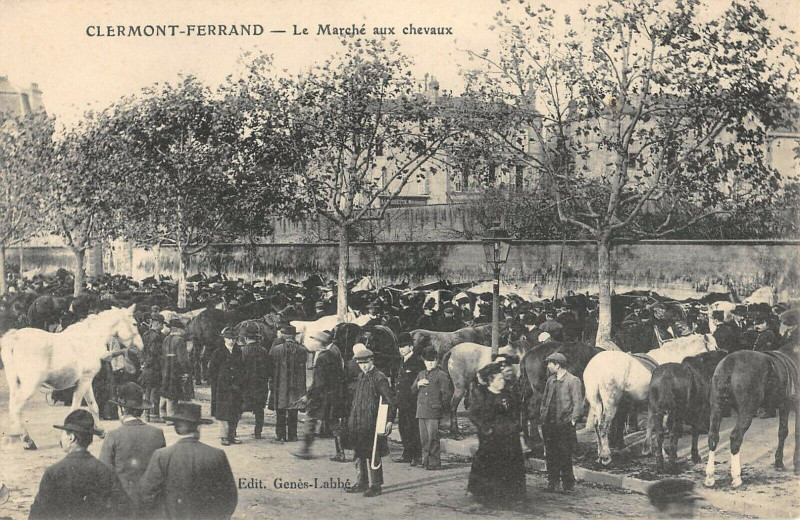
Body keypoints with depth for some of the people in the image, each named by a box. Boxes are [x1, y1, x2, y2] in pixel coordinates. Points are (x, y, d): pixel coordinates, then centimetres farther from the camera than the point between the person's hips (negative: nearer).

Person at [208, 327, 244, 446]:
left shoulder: (239, 353, 10)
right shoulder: (218, 353, 1)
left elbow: (243, 369, 13)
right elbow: (212, 370, 1)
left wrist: (239, 383, 5)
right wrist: (214, 385, -6)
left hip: (236, 388, 3)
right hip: (223, 388, -3)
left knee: (235, 413, 4)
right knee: (223, 413, -3)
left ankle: (232, 436, 13)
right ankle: (224, 437, 4)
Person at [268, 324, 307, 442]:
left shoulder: (275, 349, -7)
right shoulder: (302, 350, -5)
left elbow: (271, 368, -2)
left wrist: (271, 385, 7)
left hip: (280, 385, -1)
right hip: (296, 386, 1)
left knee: (280, 414, 7)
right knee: (293, 414, 9)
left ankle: (280, 435, 8)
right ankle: (292, 435, 11)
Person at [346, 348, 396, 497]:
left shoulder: (379, 378, -10)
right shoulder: (361, 377, 14)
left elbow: (390, 400, -13)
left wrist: (390, 420, -19)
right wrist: (352, 419, 20)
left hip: (372, 424, -8)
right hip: (358, 424, 8)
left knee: (372, 455, -4)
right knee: (360, 454, 14)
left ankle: (375, 486, 4)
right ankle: (362, 483, 24)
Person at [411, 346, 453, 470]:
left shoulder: (441, 375, -2)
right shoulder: (421, 374, 18)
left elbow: (447, 393, -2)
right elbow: (413, 391, 18)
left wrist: (442, 407, 1)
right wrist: (418, 384, -1)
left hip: (434, 412, -6)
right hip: (421, 411, 6)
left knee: (433, 437, -7)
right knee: (424, 438, 9)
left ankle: (435, 463, -2)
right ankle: (426, 461, 16)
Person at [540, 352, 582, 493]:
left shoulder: (573, 381, -4)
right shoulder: (550, 381, 15)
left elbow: (578, 403, -6)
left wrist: (573, 420, -13)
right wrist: (542, 415, 13)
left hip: (564, 425, -6)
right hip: (549, 424, 6)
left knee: (565, 455, -3)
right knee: (550, 455, 6)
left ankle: (568, 484, 8)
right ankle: (553, 483, 14)